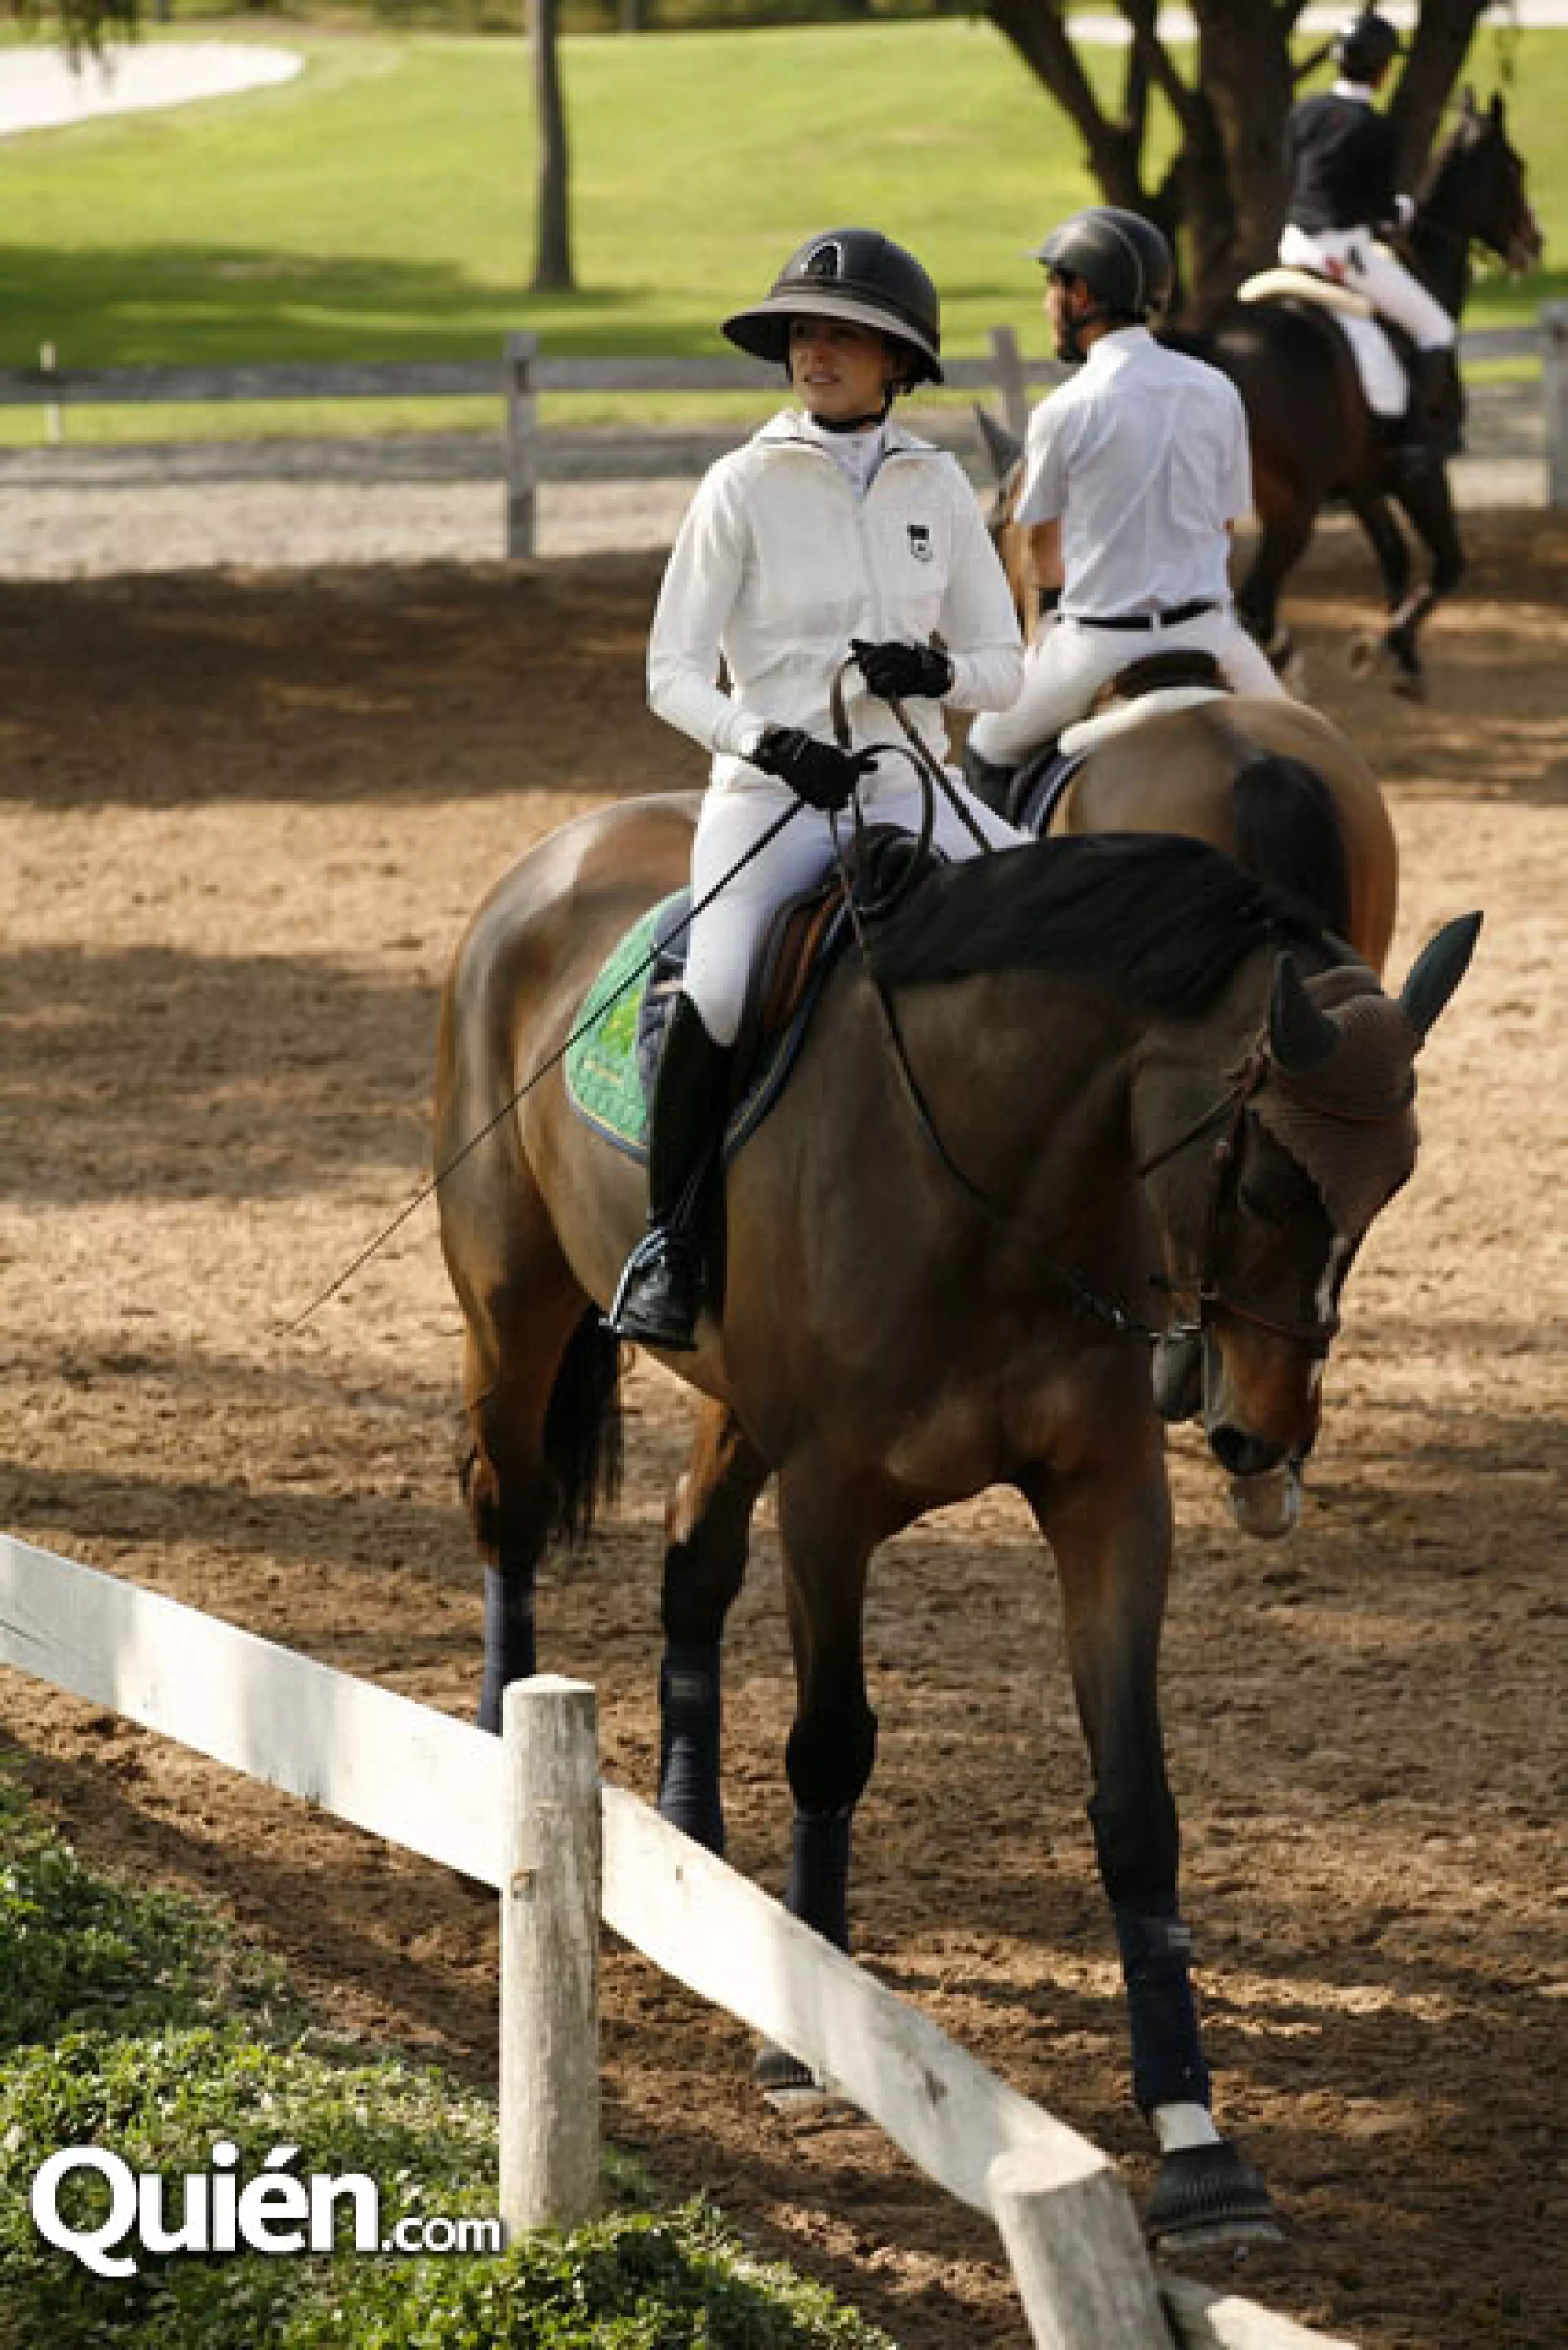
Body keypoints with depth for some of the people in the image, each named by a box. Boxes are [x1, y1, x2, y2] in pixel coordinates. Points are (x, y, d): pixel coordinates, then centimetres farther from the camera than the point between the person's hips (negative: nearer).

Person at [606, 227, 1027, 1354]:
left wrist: (939, 672, -12)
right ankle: (670, 1237, -12)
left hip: (910, 784, 3)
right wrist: (768, 741, -20)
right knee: (716, 995, -29)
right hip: (775, 787, -3)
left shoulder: (938, 486, 8)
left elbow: (1006, 666, 11)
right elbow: (673, 673, -2)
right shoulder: (745, 485, 0)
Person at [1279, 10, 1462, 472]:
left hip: (1295, 244, 7)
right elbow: (1381, 206, -8)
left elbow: (1292, 180, 11)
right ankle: (1420, 432, 5)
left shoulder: (1304, 113, 4)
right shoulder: (1377, 130, -14)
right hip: (1347, 251, -7)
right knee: (1433, 326, 8)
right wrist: (1407, 209, 16)